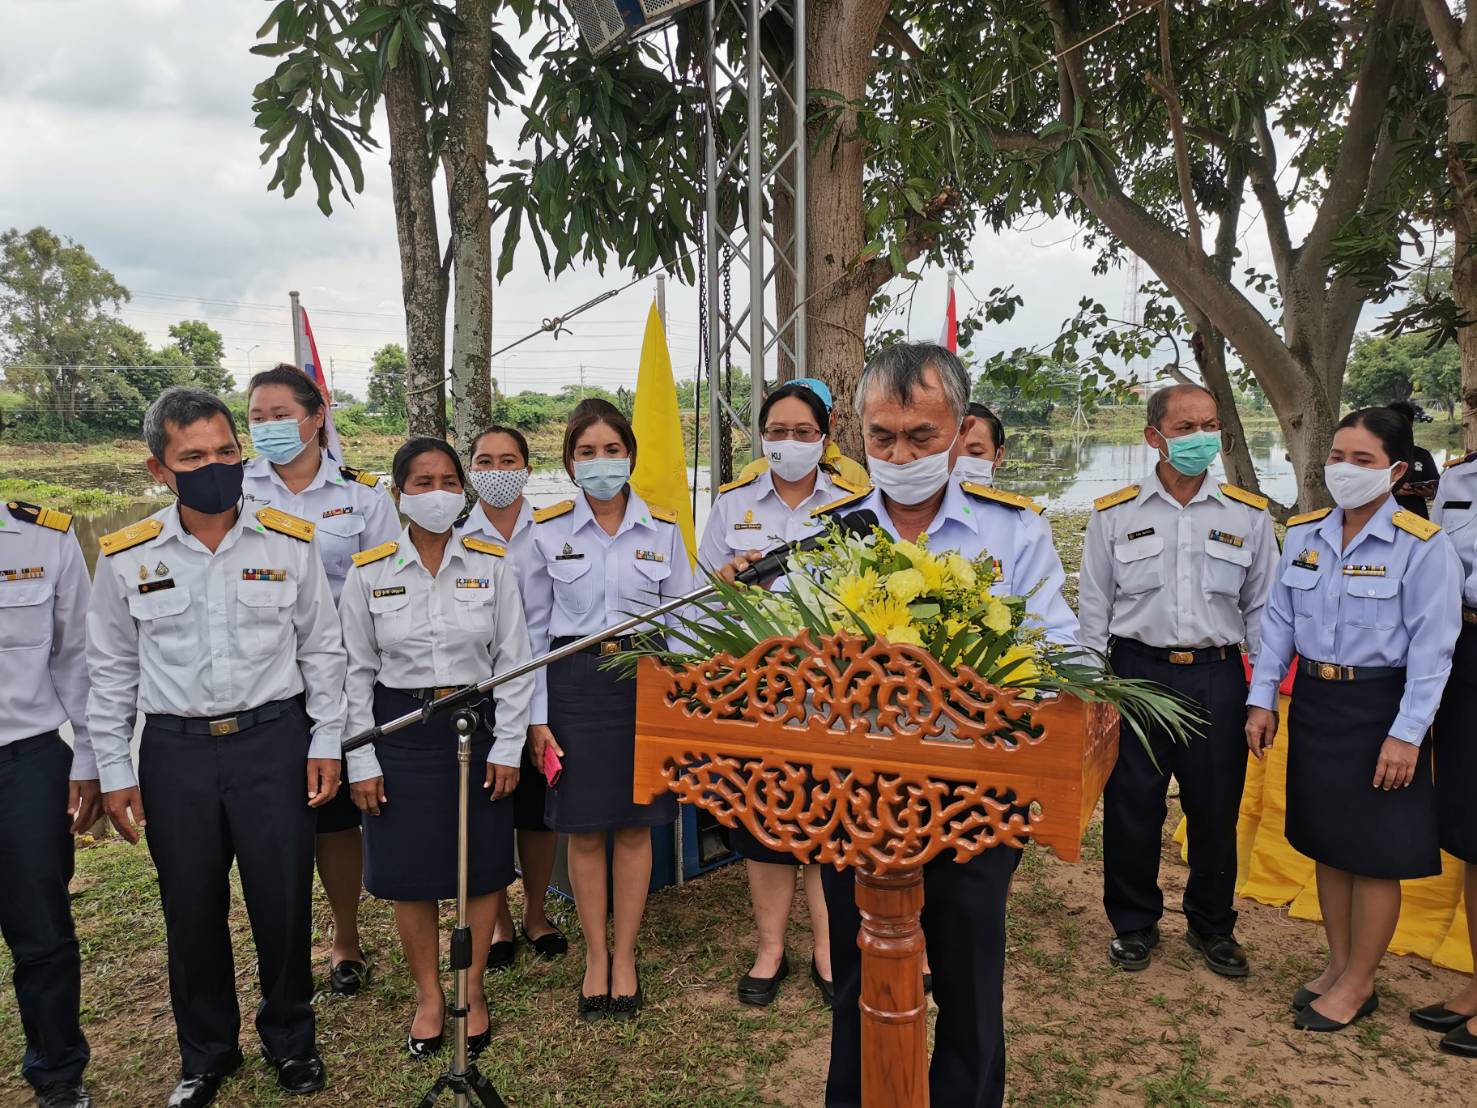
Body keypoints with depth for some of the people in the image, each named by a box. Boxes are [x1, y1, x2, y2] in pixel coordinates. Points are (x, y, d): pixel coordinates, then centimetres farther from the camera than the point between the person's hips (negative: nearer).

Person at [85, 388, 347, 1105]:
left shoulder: (288, 542, -4)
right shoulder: (126, 558, -2)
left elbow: (321, 649, 3)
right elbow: (111, 670, 6)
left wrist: (326, 744, 1)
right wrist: (113, 771, 5)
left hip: (273, 741, -1)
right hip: (175, 750, 1)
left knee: (284, 903, 9)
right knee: (192, 911, 13)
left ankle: (290, 1038, 33)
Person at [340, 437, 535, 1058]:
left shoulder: (492, 567, -3)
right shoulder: (368, 573, -2)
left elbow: (514, 662, -1)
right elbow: (357, 672, 1)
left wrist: (507, 747, -4)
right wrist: (361, 761, -2)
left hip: (477, 725, 0)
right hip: (400, 730, 0)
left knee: (482, 867, 9)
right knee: (409, 872, 9)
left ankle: (473, 991, 30)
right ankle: (428, 996, 30)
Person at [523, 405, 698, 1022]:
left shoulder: (663, 529, 2)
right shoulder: (548, 530, 1)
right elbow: (535, 627, 4)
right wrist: (537, 715, 0)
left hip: (645, 678, 1)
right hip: (574, 682, 0)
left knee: (635, 826, 8)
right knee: (584, 829, 7)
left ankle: (625, 956, 25)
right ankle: (595, 956, 26)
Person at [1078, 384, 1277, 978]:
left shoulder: (1249, 515, 5)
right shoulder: (1114, 514, 2)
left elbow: (1263, 609, 9)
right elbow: (1093, 608, 5)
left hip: (1218, 678, 1)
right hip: (1136, 672, -1)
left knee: (1216, 810, 11)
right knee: (1130, 807, 6)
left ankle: (1212, 925, 33)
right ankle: (1134, 923, 27)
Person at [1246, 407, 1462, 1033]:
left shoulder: (1423, 546, -12)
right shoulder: (1302, 534, 3)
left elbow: (1432, 648, -12)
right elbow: (1279, 621, 7)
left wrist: (1406, 734, -15)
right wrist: (1262, 699, 3)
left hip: (1377, 708, -5)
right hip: (1313, 701, 5)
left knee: (1374, 852, 6)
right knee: (1326, 842, 15)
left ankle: (1359, 982, 23)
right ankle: (1338, 964, 33)